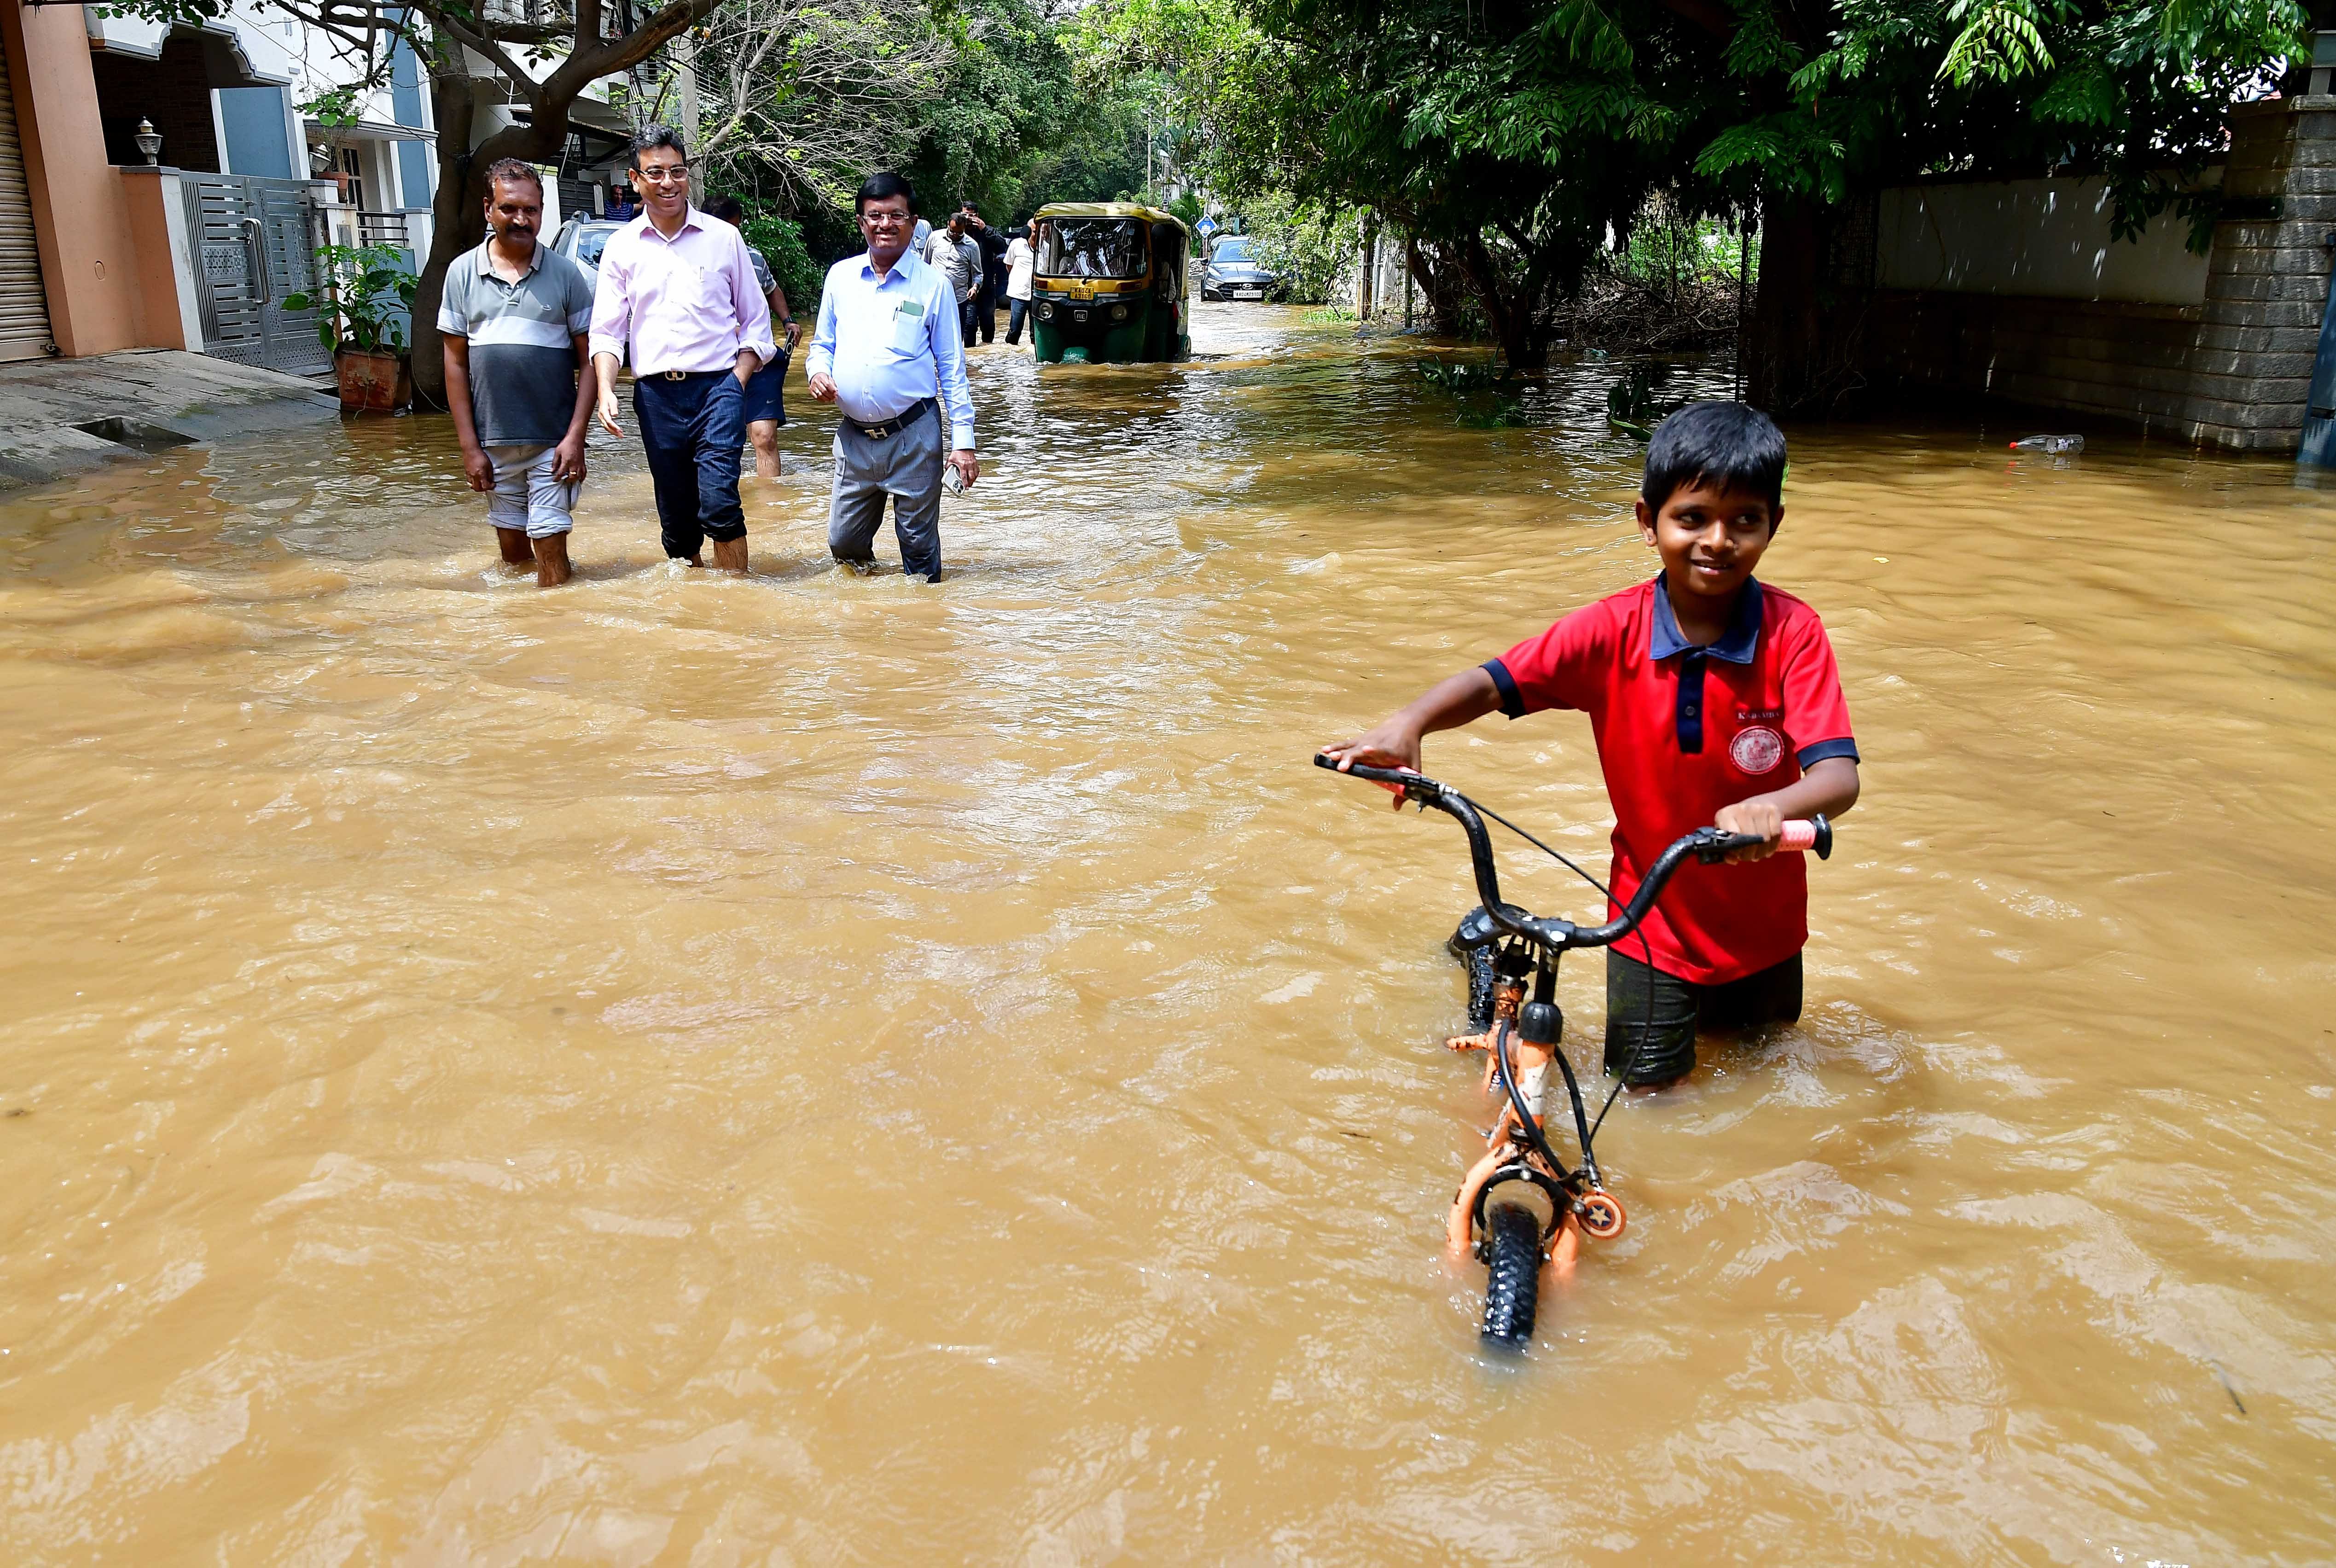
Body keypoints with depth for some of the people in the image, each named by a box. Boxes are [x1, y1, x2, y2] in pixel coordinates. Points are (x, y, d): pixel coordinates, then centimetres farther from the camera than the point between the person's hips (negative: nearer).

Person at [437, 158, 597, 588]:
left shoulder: (565, 274, -1)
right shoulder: (463, 272, 3)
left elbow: (587, 361, 0)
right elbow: (456, 363, 6)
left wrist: (575, 438, -10)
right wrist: (469, 446, 0)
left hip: (553, 443, -2)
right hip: (494, 443, 2)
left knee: (550, 552, -3)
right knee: (514, 553, 12)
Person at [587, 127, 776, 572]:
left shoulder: (724, 238, 7)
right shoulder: (621, 246, 10)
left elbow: (756, 321, 10)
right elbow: (607, 330, 9)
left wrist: (736, 382, -3)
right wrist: (606, 392, -7)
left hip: (717, 386, -2)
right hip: (656, 394, 2)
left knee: (719, 502, -17)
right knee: (675, 514, 7)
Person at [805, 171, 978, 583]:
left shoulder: (934, 285, -1)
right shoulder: (840, 277, 8)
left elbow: (952, 369, 0)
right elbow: (823, 343, 17)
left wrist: (963, 442, -5)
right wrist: (819, 371, -7)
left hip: (914, 436, -3)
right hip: (854, 436, 3)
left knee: (919, 545, 5)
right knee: (844, 542, 9)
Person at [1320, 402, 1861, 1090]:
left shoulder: (1793, 634, -17)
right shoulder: (1612, 631, -14)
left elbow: (1838, 776, -26)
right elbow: (1492, 683, -14)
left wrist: (1773, 808, -49)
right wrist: (1408, 723, -34)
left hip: (1763, 929, 1)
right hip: (1652, 923, -1)